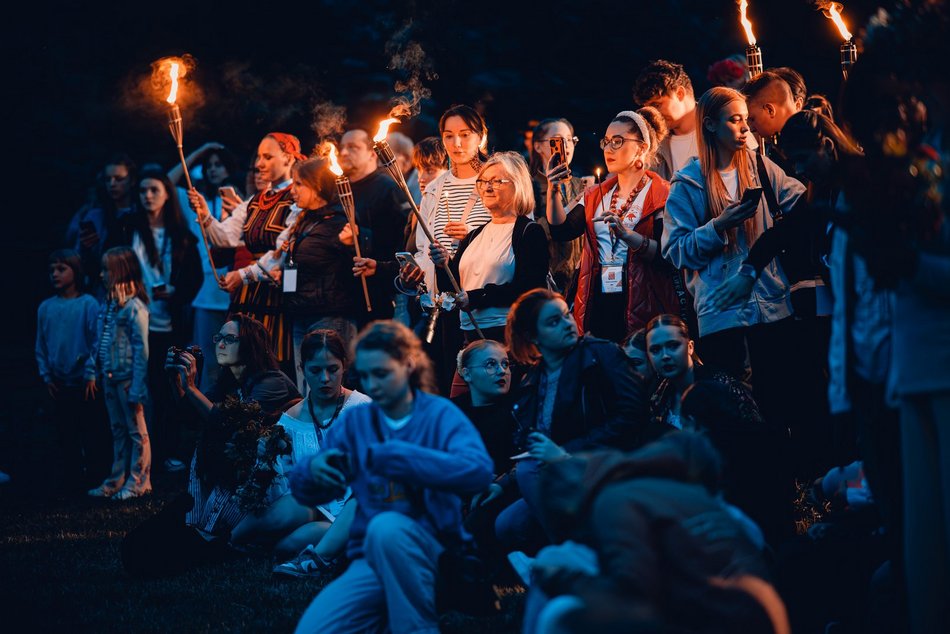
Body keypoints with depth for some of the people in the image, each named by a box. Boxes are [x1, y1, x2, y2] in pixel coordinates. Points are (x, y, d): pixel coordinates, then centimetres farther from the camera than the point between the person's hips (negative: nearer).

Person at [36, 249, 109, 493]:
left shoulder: (89, 304, -11)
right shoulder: (46, 308, 3)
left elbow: (98, 342, -10)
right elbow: (41, 345, 9)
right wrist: (45, 375, 3)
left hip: (85, 382, -4)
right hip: (60, 385, 5)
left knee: (92, 432, 2)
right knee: (65, 432, 13)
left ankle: (96, 474, 12)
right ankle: (70, 472, 23)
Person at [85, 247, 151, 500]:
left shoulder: (134, 307, -15)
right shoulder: (108, 304, 9)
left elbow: (141, 350, -16)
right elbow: (99, 343, 13)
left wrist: (137, 390, -18)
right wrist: (92, 373, 7)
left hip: (128, 378, -8)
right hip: (110, 377, 8)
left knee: (136, 431, 3)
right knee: (118, 430, 15)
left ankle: (138, 482, 9)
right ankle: (118, 480, 23)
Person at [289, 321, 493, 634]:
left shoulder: (439, 414, -4)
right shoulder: (354, 421, 8)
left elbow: (478, 471, -23)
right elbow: (305, 492, 12)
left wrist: (387, 457, -26)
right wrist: (312, 470, -14)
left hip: (432, 556, -3)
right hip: (371, 559, 3)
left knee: (386, 526, -35)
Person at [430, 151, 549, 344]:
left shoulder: (530, 232, -3)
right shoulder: (474, 236, 19)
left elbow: (528, 288, -14)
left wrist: (475, 297, -16)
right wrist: (444, 264, -7)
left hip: (508, 334, -6)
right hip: (469, 333, 6)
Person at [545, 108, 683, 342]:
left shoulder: (661, 195, -2)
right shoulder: (596, 195, 17)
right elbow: (562, 230, 4)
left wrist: (627, 236, -27)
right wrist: (553, 191, -10)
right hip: (598, 308, 5)